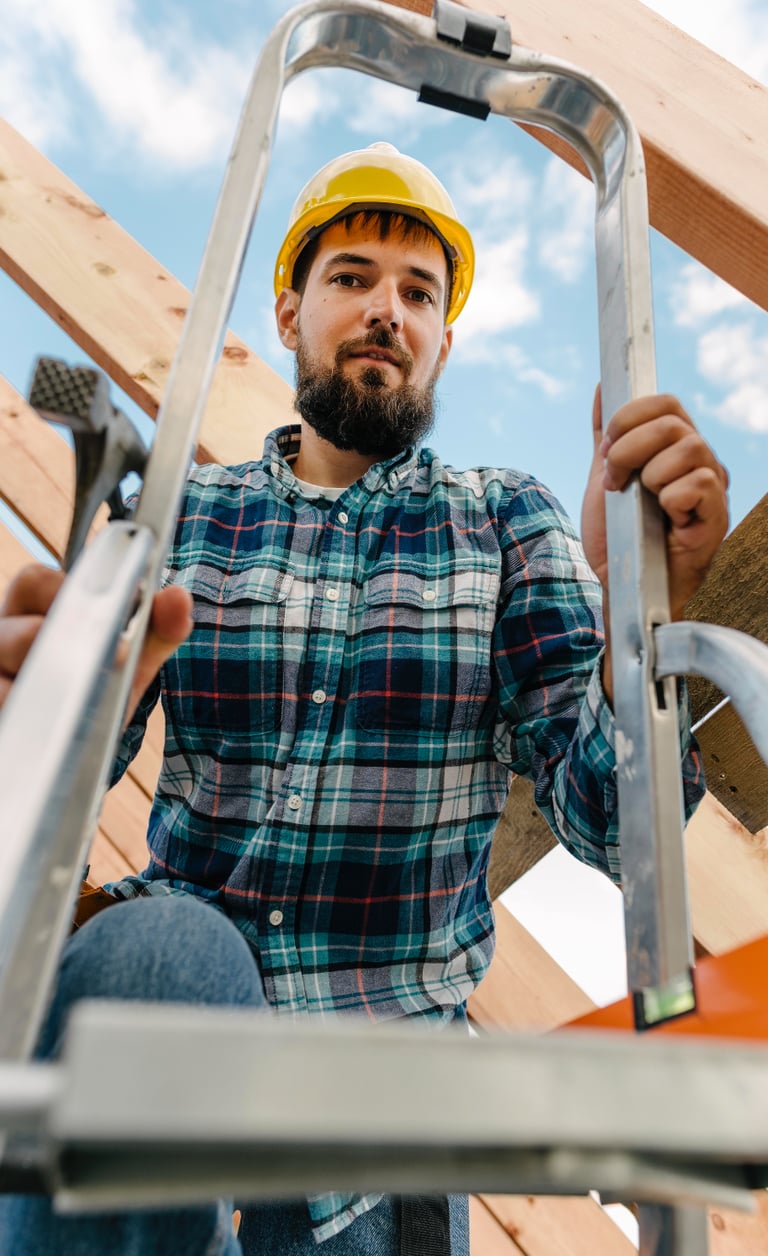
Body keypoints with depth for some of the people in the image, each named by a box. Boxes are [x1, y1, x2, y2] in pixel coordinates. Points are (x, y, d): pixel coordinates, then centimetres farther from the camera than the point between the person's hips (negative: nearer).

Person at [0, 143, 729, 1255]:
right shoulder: (186, 514, 2)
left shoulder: (507, 522, 0)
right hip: (167, 992, 0)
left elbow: (609, 827, -10)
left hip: (392, 1046, 1)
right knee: (159, 947, -30)